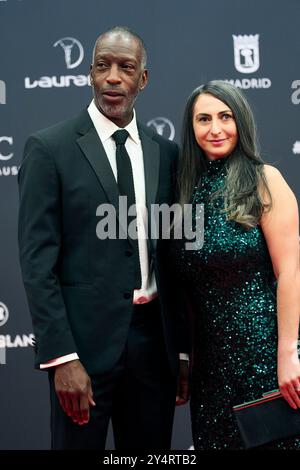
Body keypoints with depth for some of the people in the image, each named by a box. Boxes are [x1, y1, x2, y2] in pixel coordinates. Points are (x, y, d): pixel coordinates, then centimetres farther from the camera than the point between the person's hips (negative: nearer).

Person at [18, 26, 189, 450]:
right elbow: (37, 260, -9)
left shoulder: (165, 153, 10)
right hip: (85, 338, -4)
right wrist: (62, 357, -15)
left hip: (154, 337, 4)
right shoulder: (49, 148, -5)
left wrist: (184, 349, 10)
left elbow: (173, 256, 13)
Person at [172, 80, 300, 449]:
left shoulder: (264, 180, -7)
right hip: (210, 356, 5)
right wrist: (187, 356, 12)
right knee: (214, 439, 12)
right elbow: (191, 286, 13)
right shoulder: (192, 188, 9)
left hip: (262, 347, -5)